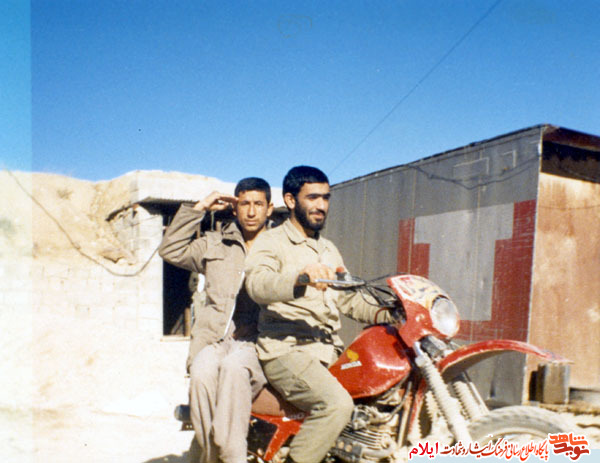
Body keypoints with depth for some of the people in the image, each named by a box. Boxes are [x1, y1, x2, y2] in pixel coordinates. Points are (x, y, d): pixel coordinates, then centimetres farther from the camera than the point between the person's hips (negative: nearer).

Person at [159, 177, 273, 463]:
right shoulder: (215, 244, 21)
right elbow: (170, 250, 13)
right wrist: (198, 209, 10)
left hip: (255, 343, -2)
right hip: (214, 340, 2)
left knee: (233, 367, -36)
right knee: (202, 373, -32)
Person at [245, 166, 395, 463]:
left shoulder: (329, 250, 24)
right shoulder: (271, 242, -1)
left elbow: (348, 300, 22)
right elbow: (257, 284, -22)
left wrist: (386, 314, 5)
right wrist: (299, 277, -41)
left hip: (329, 350, 8)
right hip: (287, 350, -8)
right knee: (337, 404, -30)